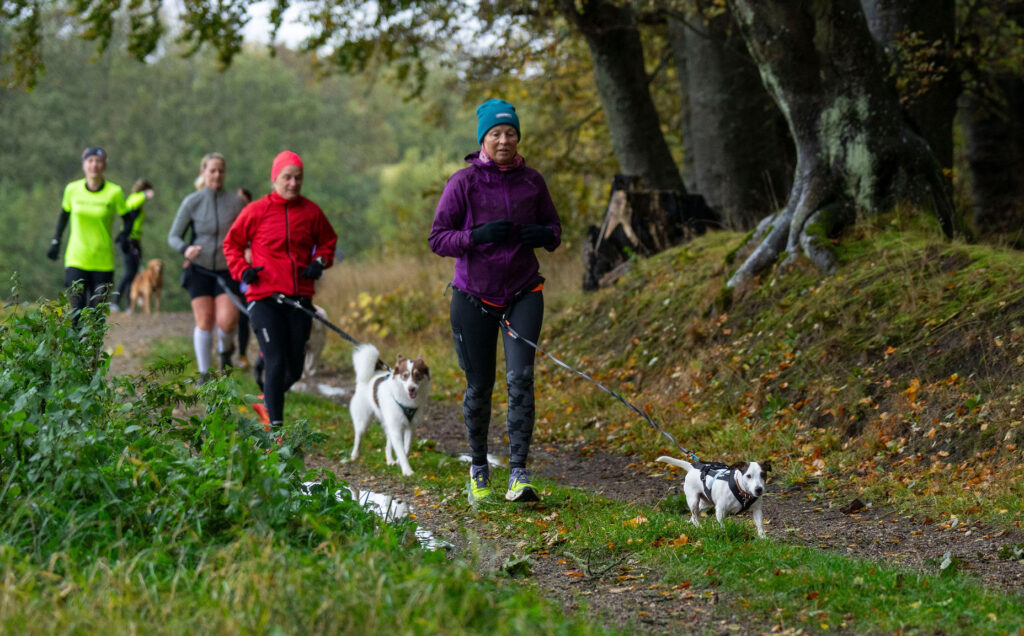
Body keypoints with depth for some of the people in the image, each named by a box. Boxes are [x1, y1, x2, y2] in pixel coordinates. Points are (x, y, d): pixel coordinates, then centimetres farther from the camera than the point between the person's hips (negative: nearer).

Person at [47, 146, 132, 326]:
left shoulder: (114, 192, -6)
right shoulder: (72, 189, -1)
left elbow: (128, 218, 5)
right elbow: (64, 214, 16)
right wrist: (55, 242, 14)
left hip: (103, 263, 0)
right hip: (76, 261, 0)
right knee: (77, 313, -8)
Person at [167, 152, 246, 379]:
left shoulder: (235, 202, 0)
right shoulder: (192, 202, -1)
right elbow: (173, 236, 3)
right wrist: (185, 248, -18)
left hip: (228, 270, 0)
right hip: (200, 269, 0)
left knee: (227, 322, -12)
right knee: (204, 322, -2)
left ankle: (225, 348, 23)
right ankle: (204, 373, 12)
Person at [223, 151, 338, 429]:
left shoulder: (311, 212, 6)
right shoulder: (256, 211, -1)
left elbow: (328, 240, 22)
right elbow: (232, 243, 11)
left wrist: (320, 261, 3)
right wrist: (242, 270, -5)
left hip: (300, 299, 3)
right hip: (264, 298, -3)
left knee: (295, 368, 7)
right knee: (276, 363, -11)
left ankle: (267, 404, 35)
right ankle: (275, 425, -3)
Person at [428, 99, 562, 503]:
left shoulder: (532, 181, 2)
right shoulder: (463, 182, -6)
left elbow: (553, 227, 14)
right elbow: (438, 239, -7)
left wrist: (545, 235, -10)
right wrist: (478, 235, -23)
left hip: (523, 292, 1)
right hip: (474, 295, -1)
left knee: (520, 377, -14)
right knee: (479, 386, 6)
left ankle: (519, 473, -17)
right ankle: (478, 467, 27)